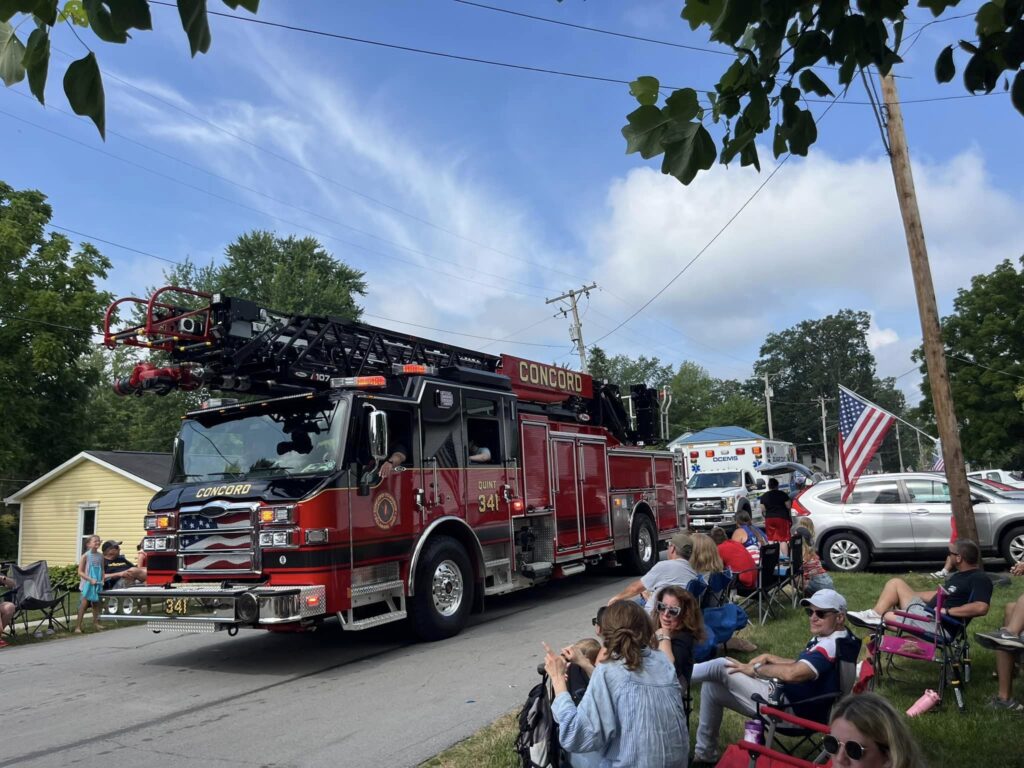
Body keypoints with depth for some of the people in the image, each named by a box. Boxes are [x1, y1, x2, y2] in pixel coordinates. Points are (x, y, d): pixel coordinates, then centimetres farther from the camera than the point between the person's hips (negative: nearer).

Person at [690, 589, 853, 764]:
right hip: (785, 697, 10)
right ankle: (705, 755, 24)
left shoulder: (832, 645, -24)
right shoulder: (828, 638, 9)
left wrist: (755, 669, -19)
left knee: (721, 666, -12)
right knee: (711, 686, 13)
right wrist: (768, 657, 7)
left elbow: (792, 673, -35)